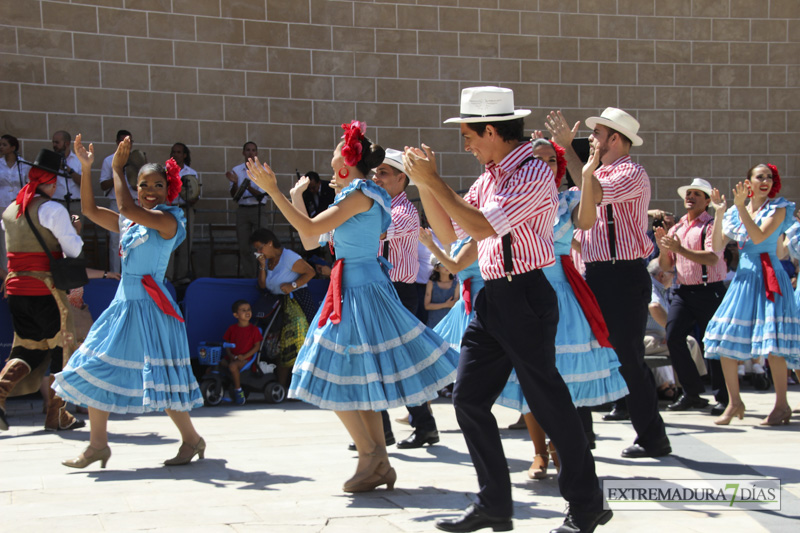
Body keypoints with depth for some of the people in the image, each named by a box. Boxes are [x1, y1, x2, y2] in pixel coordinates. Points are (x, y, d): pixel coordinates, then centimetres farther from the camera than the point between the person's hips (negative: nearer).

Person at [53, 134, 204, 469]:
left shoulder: (167, 220, -10)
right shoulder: (127, 224, 13)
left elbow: (126, 208, -23)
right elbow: (90, 209, 14)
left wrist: (117, 169, -13)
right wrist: (86, 168, 6)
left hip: (151, 306, -8)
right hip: (123, 304, 8)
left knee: (159, 376, -5)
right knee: (95, 369, 6)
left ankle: (191, 440, 12)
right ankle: (98, 444, 14)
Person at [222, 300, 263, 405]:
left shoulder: (253, 329, 1)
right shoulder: (232, 329, 9)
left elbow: (257, 346, -1)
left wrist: (244, 356, -12)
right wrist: (230, 355, -8)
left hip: (245, 359, -4)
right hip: (231, 358, 4)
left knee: (233, 366, -35)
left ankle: (238, 390, -18)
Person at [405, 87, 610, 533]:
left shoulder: (533, 173, -13)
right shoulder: (490, 177, 14)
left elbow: (481, 227, -21)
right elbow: (449, 232, 17)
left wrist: (434, 180, -14)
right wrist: (423, 184, 6)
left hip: (526, 297, -9)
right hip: (493, 297, 9)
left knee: (549, 403, -2)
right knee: (469, 397, 7)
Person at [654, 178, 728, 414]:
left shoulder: (712, 226, -3)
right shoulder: (675, 228, 16)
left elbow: (712, 258, -19)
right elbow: (665, 266, 17)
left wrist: (680, 249, -27)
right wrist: (662, 247, -3)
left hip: (708, 292, -6)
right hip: (683, 291, 6)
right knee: (673, 338, -6)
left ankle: (723, 398, 7)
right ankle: (692, 393, 5)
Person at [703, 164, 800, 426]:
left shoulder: (778, 209, 0)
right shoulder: (735, 213, 12)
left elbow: (758, 237, -16)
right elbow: (717, 246, 3)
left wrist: (741, 207, -18)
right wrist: (719, 213, -5)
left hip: (768, 278, -5)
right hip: (743, 276, 5)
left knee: (772, 340, -14)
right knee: (724, 336, -2)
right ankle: (734, 402, 9)